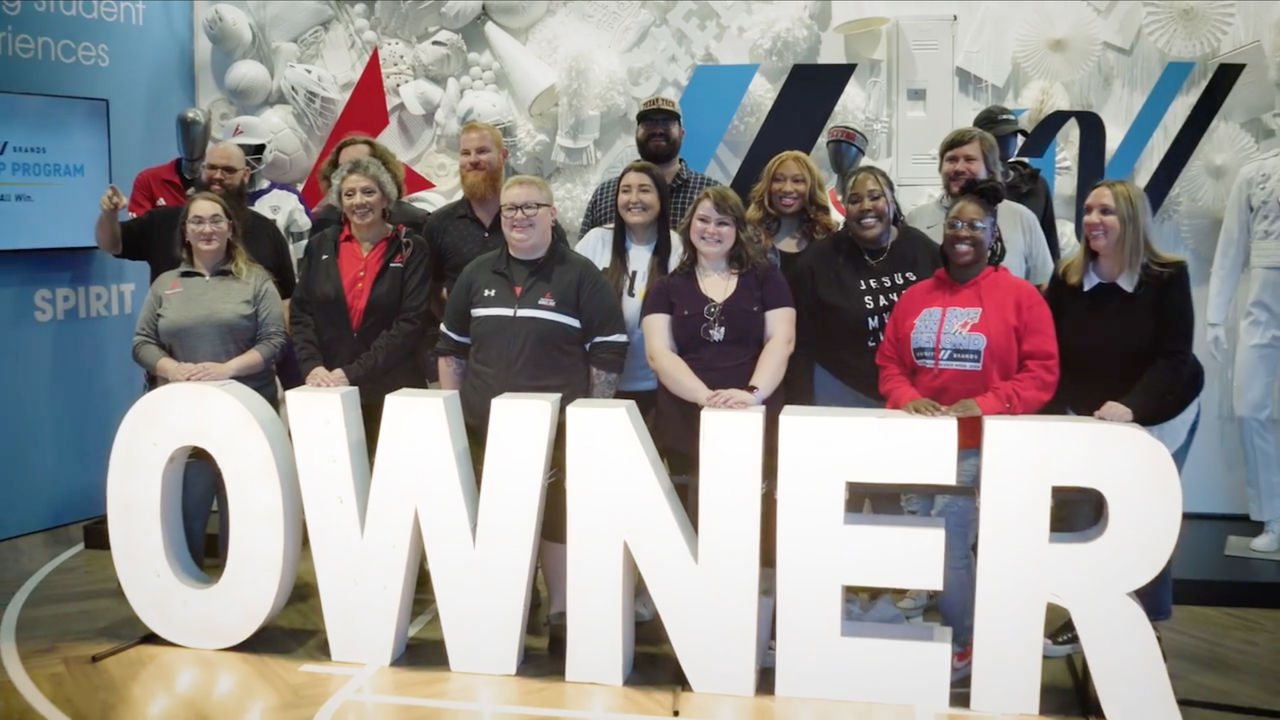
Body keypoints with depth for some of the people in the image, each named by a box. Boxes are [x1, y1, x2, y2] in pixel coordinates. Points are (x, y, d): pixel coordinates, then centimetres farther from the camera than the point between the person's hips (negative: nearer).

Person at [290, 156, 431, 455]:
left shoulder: (411, 249, 0)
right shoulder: (320, 247, 9)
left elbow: (410, 323, -8)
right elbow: (302, 313, 6)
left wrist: (353, 373, -14)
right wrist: (312, 365, -11)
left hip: (393, 391, -2)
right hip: (328, 390, 2)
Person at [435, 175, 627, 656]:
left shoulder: (580, 276, -3)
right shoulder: (477, 274, 9)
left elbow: (609, 352, -3)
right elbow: (451, 346, 16)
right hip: (484, 426, 4)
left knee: (557, 520, 1)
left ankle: (560, 618, 14)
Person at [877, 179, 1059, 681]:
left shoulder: (1020, 296, -1)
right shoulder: (915, 296, 10)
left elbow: (1041, 373, -5)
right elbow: (888, 362, 13)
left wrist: (984, 404, -16)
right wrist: (905, 397, -8)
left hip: (983, 447, -4)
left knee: (947, 545, -2)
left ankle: (958, 647, 18)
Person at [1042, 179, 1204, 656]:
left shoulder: (1168, 277, -17)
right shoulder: (1067, 279, -10)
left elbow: (1174, 357, -20)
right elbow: (1049, 353, -7)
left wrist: (1132, 406, -35)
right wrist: (1066, 407, -18)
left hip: (1160, 416, -2)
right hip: (1083, 418, 2)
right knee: (1075, 519, -3)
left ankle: (1149, 626, 23)